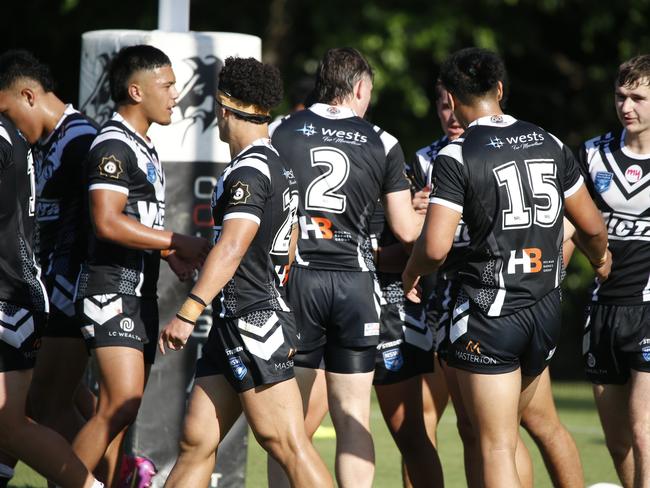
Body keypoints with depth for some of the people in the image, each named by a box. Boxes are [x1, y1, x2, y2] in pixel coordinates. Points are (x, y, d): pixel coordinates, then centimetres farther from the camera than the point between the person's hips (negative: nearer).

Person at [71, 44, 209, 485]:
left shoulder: (144, 147, 20)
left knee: (124, 409, 8)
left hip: (140, 291, 10)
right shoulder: (113, 146, -12)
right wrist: (179, 244, -17)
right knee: (121, 405, -19)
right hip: (112, 288, -10)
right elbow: (107, 221, -22)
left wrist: (171, 254, 12)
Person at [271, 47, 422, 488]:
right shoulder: (382, 143, 3)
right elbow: (406, 230, 5)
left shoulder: (282, 133, 3)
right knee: (354, 418, 5)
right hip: (354, 282, 0)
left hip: (295, 277, 0)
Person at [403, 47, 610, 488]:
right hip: (547, 311, 6)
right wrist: (600, 258, 35)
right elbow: (592, 227, 13)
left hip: (488, 314, -6)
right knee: (508, 432, 21)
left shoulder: (456, 157, -10)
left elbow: (435, 247, -18)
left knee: (497, 448, -1)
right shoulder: (550, 144, 6)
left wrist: (410, 274, 4)